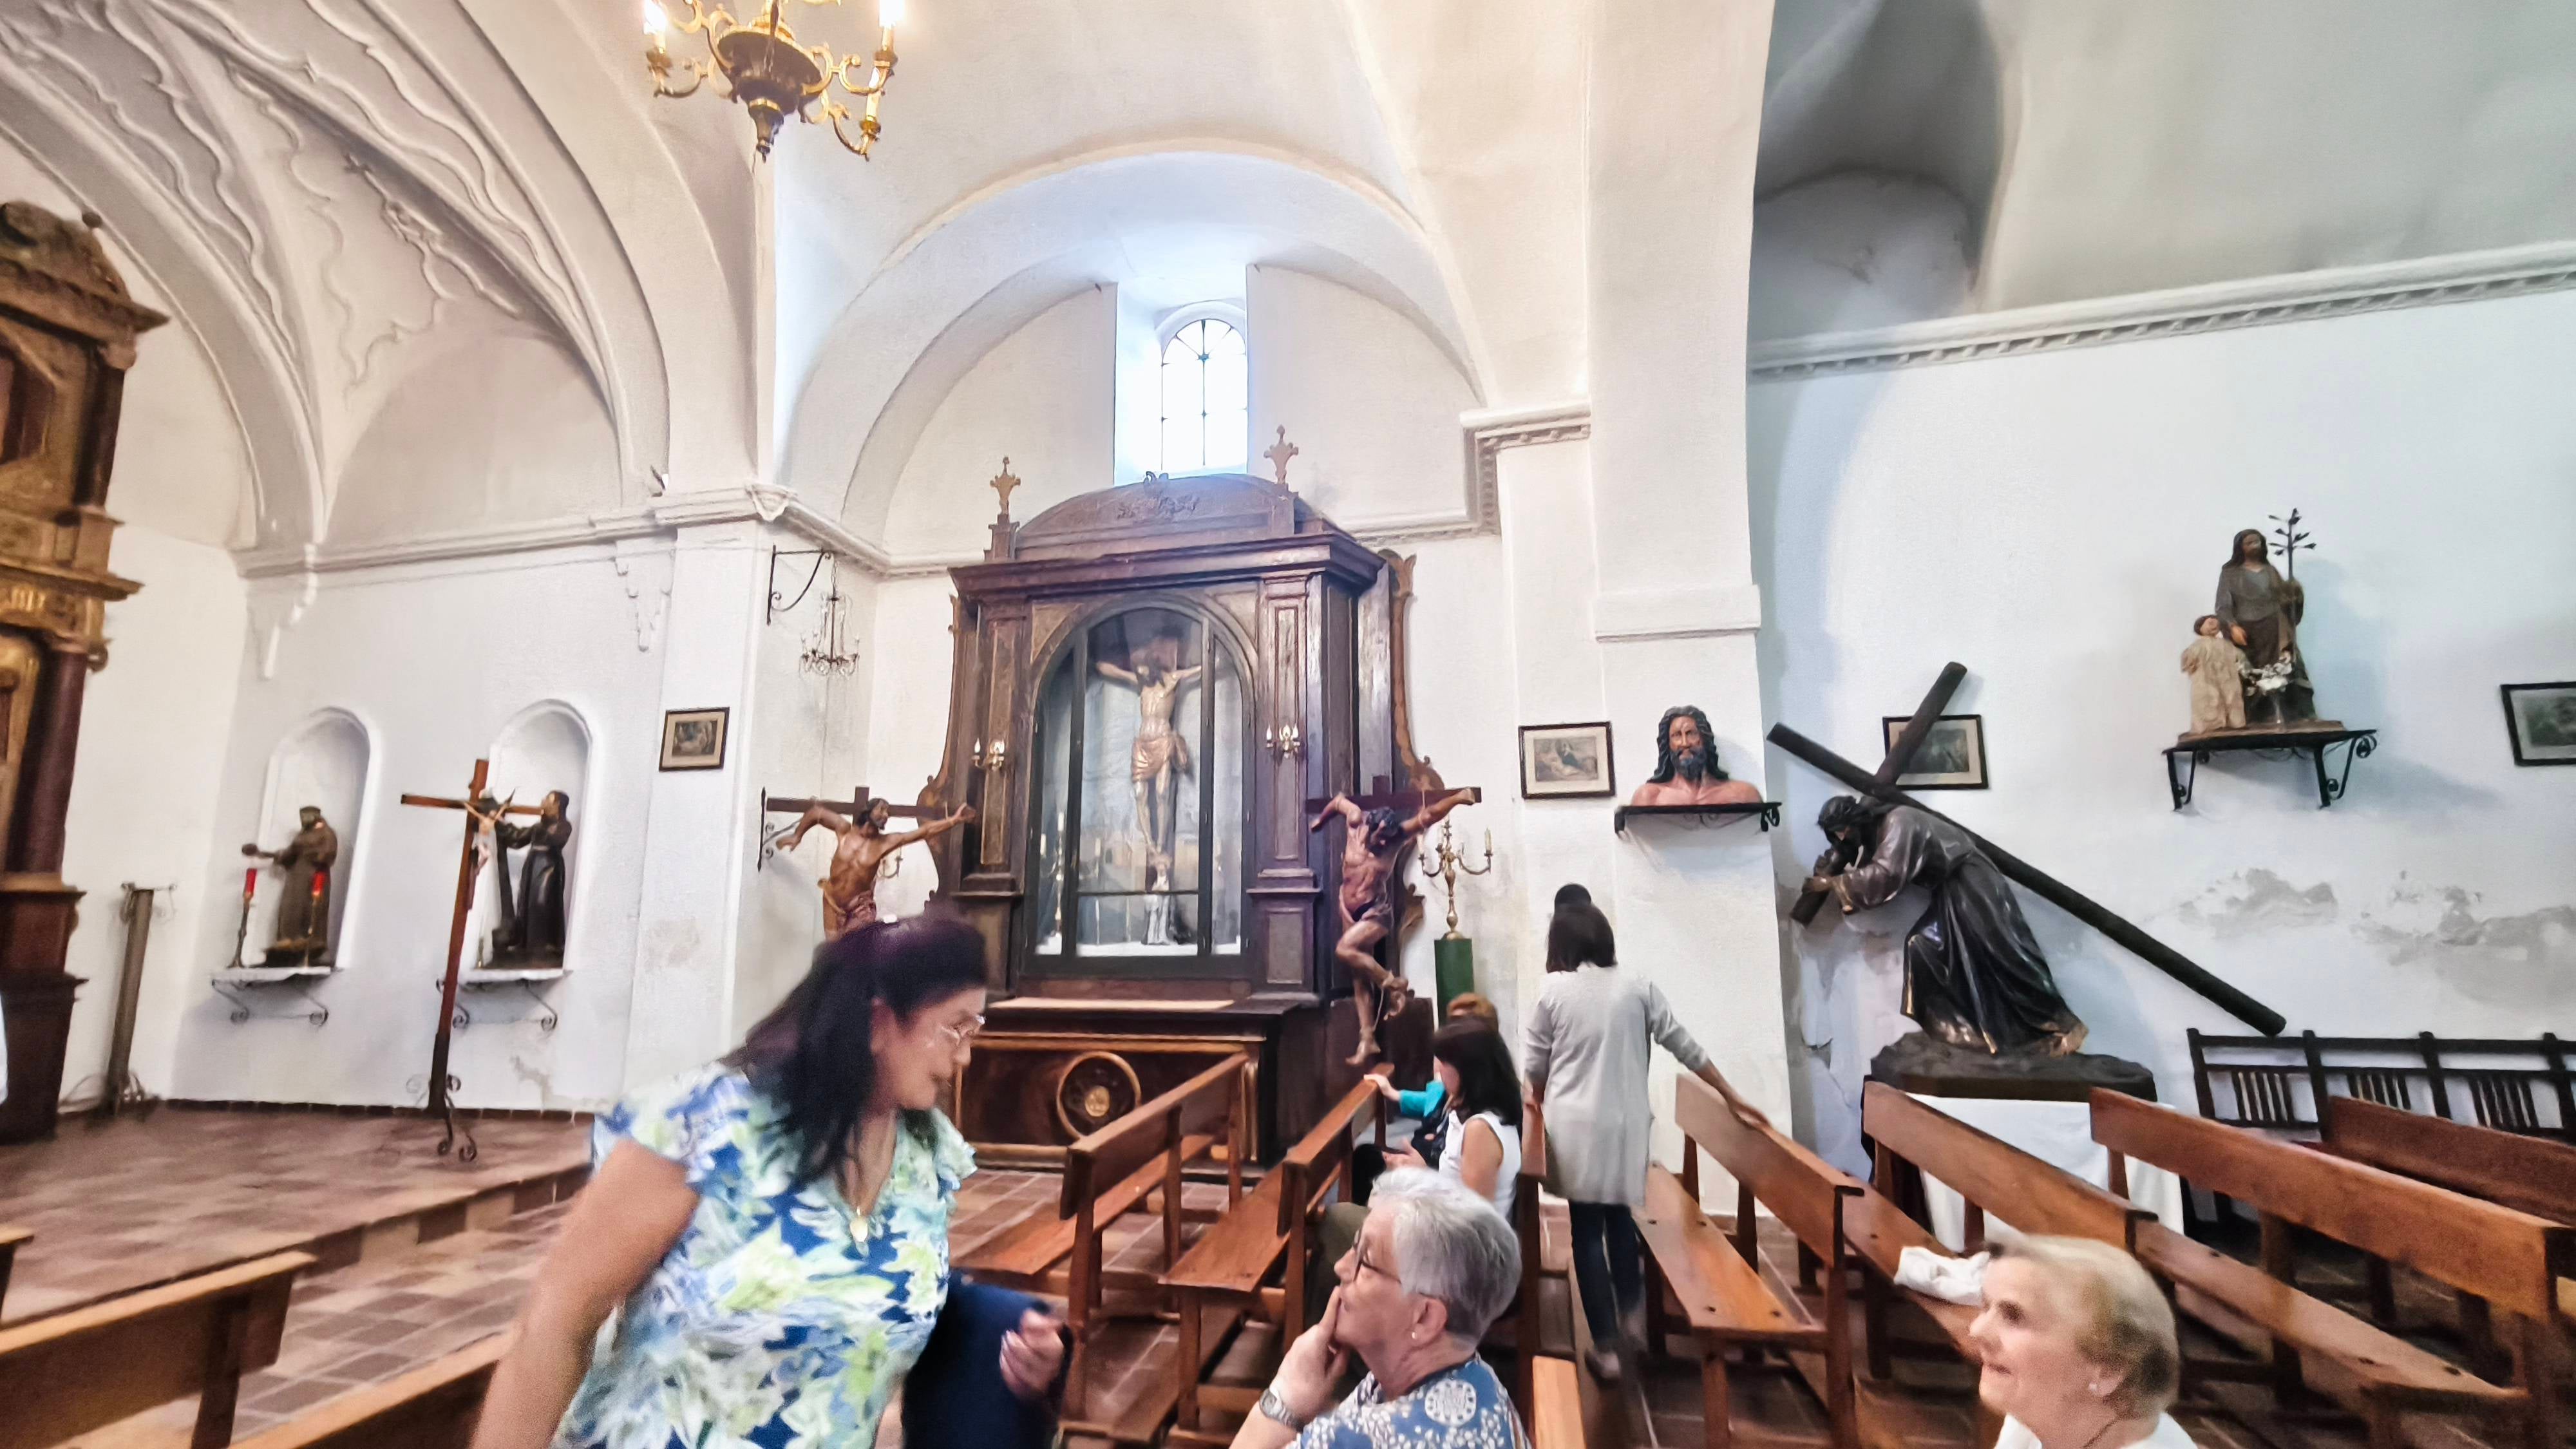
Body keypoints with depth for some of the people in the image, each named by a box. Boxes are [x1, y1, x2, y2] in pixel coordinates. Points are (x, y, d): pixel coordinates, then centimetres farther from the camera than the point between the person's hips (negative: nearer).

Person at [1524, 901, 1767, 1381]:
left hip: (1575, 1126, -2)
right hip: (1626, 1125, 2)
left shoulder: (1554, 991, -6)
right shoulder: (1638, 989, -1)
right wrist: (1733, 1098, 16)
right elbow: (1687, 1048, 4)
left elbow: (1536, 1066, 0)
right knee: (1620, 1216, 24)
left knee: (1587, 1229, 7)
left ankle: (1605, 1347, 13)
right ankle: (1632, 1311, 32)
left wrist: (1541, 1103, 21)